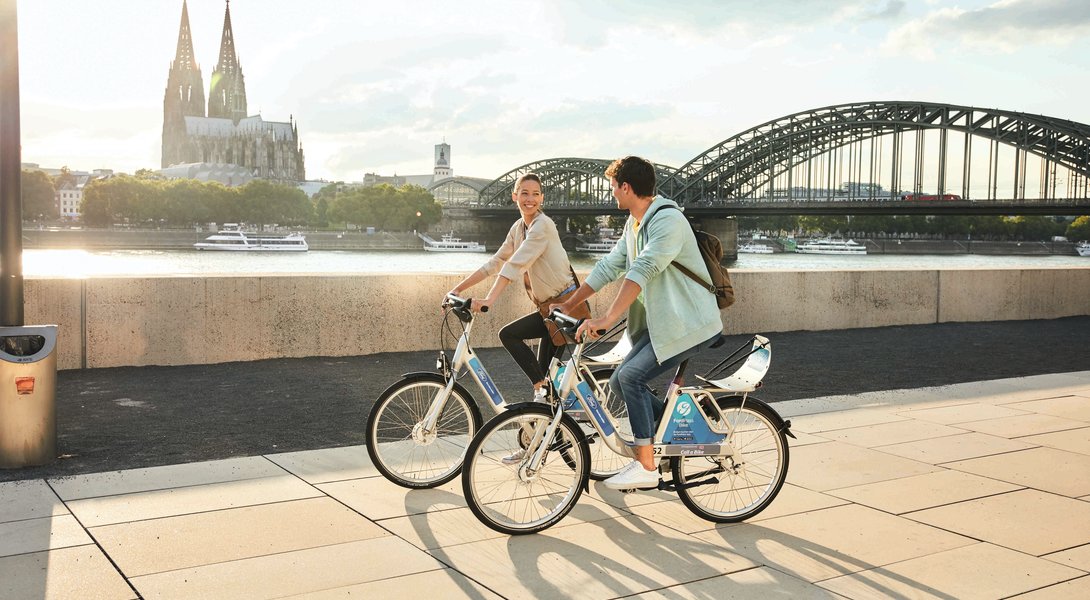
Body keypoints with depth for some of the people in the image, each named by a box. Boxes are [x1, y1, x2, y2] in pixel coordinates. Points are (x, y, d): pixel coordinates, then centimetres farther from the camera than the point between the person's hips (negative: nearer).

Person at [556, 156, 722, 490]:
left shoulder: (668, 221, -20)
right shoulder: (634, 223, 12)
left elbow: (641, 271, -32)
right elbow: (610, 266, 16)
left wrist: (607, 319, -40)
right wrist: (569, 305, 15)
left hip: (689, 324, -10)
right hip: (660, 322, 10)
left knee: (631, 376, -19)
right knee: (620, 382, 3)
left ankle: (646, 467, -10)